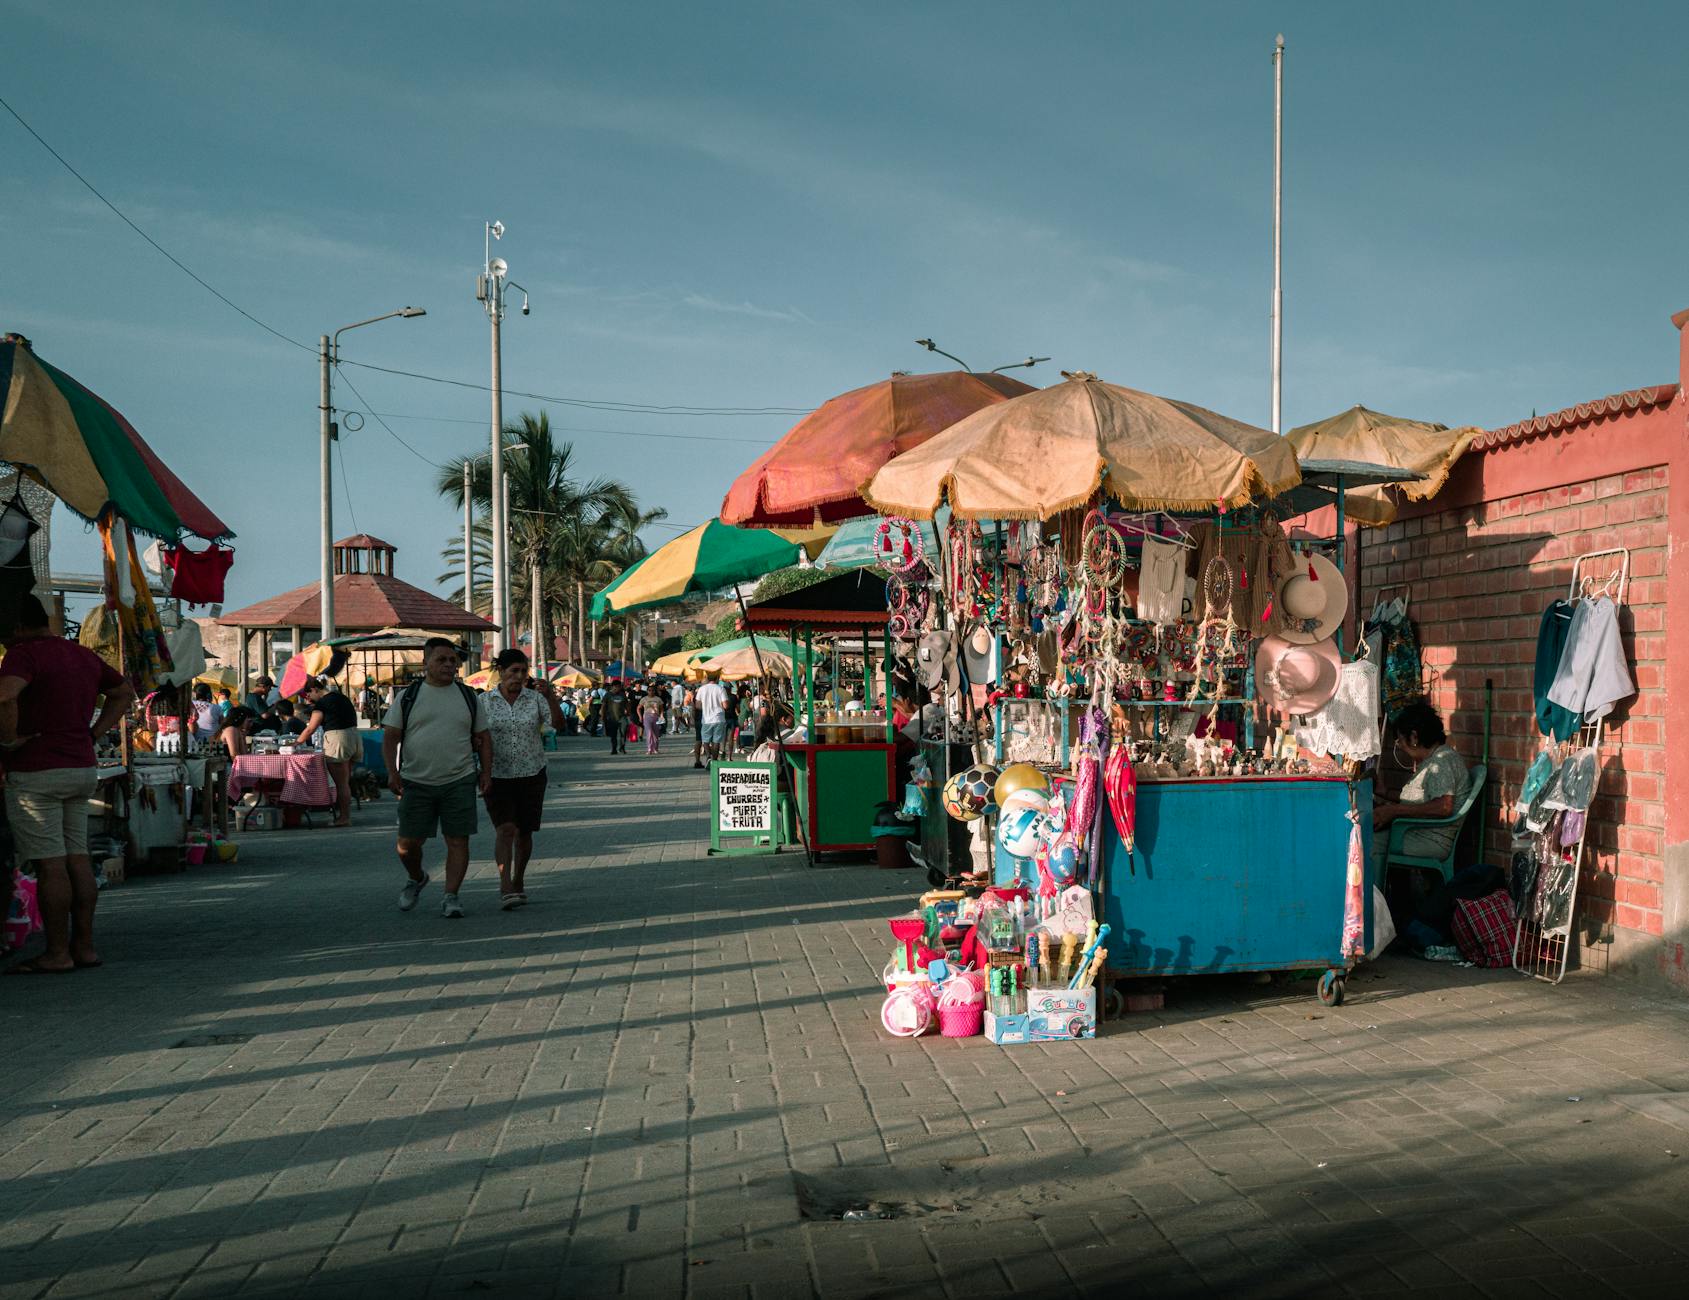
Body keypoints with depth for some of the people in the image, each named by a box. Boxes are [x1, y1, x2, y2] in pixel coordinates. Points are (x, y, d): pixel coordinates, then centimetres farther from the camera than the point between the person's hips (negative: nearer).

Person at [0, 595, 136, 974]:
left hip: (35, 774, -8)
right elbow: (124, 691, 27)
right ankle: (84, 945, 14)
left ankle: (57, 954, 1)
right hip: (82, 768, 8)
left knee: (50, 866, -4)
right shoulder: (84, 655, 13)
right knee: (77, 859, 10)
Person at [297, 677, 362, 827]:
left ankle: (344, 817, 2)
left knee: (341, 783, -1)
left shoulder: (322, 703, -10)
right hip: (354, 735, 8)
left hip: (337, 740, -8)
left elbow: (310, 729, -8)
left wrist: (296, 743, 2)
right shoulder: (341, 697, 14)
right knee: (345, 781, 14)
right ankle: (345, 813, 18)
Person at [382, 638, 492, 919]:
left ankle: (450, 896, 5)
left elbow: (483, 738, 13)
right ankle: (417, 878, 32)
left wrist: (486, 772, 2)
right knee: (408, 843, 3)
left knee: (457, 841, -3)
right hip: (416, 783, -1)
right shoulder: (407, 697, 5)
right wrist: (392, 771, -10)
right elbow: (390, 737, 2)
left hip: (459, 782, 1)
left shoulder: (470, 697, 10)